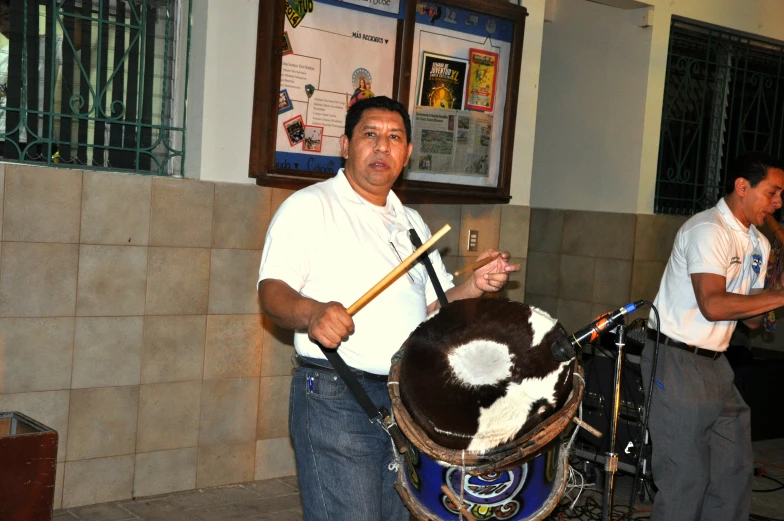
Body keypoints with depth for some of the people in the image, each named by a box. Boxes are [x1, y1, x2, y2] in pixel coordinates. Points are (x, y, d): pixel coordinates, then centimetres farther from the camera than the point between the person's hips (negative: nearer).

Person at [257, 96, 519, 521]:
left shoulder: (411, 223, 19)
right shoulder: (309, 207, -3)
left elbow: (434, 304, 21)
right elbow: (272, 291, -13)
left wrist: (475, 285, 1)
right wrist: (310, 312, -34)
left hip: (407, 400, 7)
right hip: (335, 398, -7)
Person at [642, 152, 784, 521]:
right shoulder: (709, 230, -15)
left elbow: (752, 318, 13)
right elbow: (713, 305, -27)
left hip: (714, 364, 9)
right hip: (677, 362, -9)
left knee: (736, 470, 14)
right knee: (685, 474, -3)